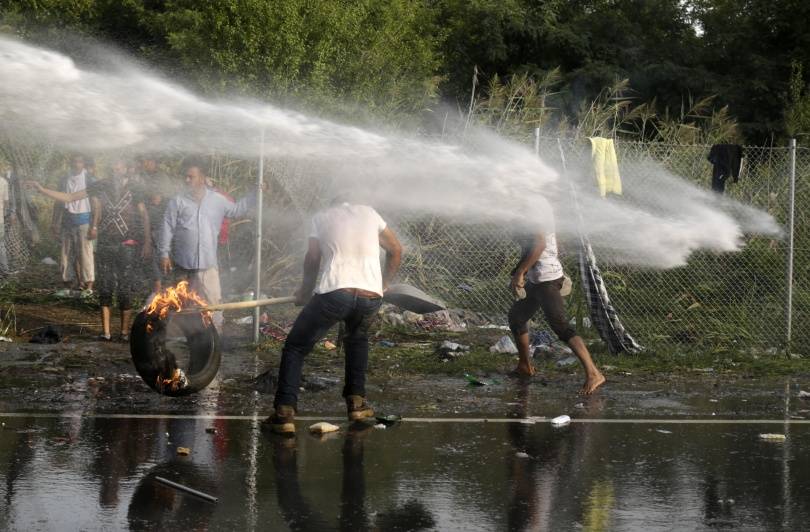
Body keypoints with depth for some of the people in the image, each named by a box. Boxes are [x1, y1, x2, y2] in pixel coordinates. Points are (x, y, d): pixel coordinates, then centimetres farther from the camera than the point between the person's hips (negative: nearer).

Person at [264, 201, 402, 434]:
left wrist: (305, 292, 29)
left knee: (295, 348, 9)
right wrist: (383, 284, 39)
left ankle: (285, 413, -7)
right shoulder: (368, 213, 23)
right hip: (371, 297, 3)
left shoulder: (321, 217, 17)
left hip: (334, 292, -3)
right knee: (357, 339, 35)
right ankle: (356, 401, 26)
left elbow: (312, 260, 14)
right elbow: (396, 250, 27)